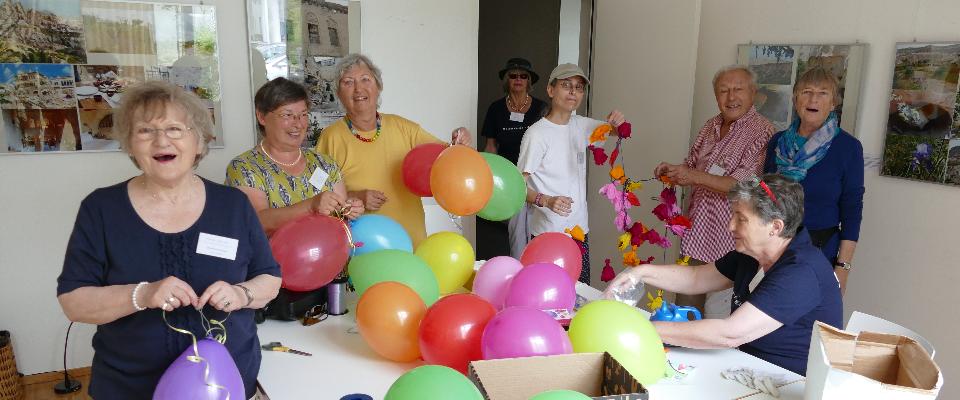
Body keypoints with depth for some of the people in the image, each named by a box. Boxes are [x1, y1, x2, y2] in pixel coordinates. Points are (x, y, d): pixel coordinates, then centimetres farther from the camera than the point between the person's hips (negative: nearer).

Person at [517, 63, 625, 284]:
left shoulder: (581, 125, 8)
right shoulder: (537, 133, -13)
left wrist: (616, 121, 0)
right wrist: (546, 201, -30)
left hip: (579, 228, 7)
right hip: (548, 233, -7)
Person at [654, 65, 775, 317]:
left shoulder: (761, 131, -12)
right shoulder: (711, 127, 10)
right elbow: (691, 165, 20)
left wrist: (695, 177, -25)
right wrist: (671, 171, -1)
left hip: (727, 241, -7)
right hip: (696, 233, 7)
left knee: (717, 312, 1)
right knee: (685, 306, 17)